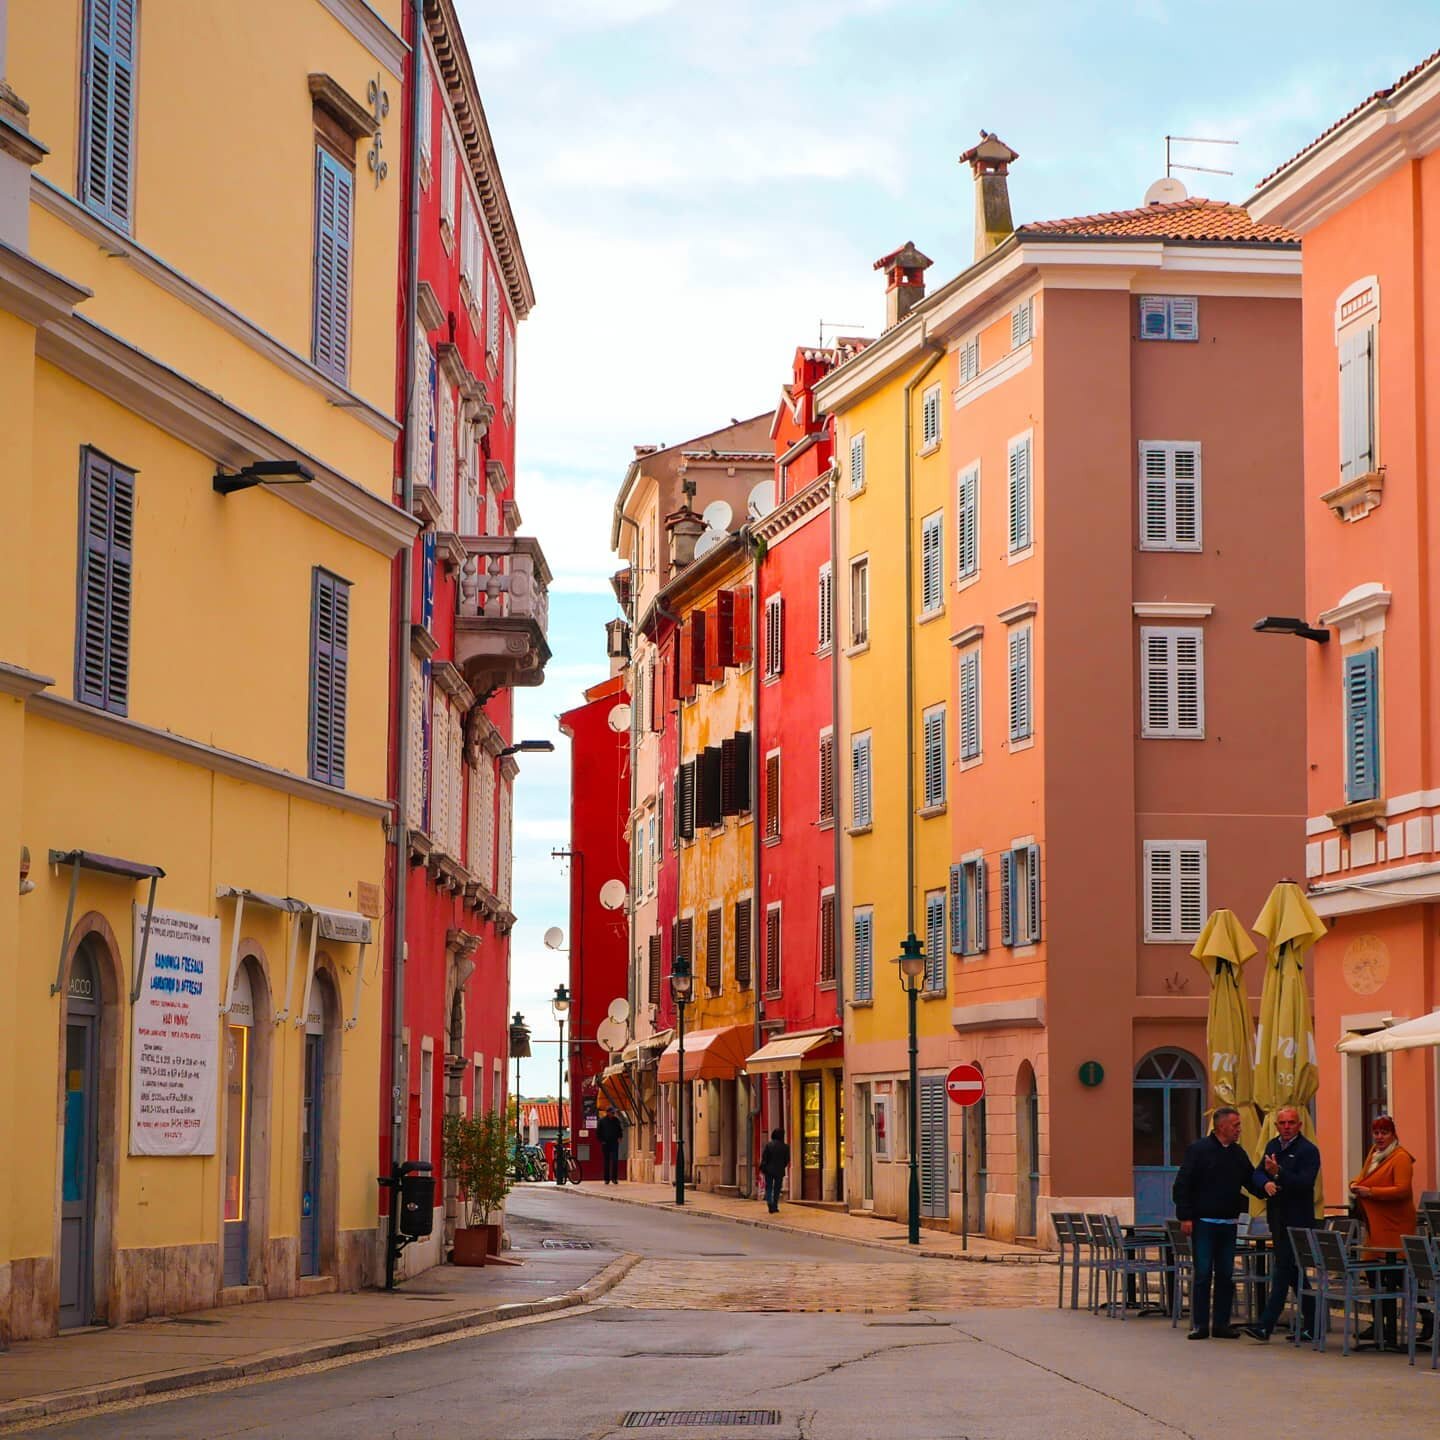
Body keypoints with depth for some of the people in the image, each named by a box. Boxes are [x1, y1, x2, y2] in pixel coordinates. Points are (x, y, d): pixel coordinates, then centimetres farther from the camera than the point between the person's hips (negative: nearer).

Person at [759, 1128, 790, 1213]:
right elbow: (787, 1160, 0)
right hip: (779, 1171, 1)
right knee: (777, 1189, 11)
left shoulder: (768, 1145, -8)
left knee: (768, 1188, 8)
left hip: (769, 1170, 0)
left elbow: (764, 1158, -8)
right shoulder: (785, 1147, -6)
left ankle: (770, 1204, -13)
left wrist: (762, 1168, 1)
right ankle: (775, 1207, 12)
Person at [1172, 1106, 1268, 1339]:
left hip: (1228, 1224, 5)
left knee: (1226, 1275, 6)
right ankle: (1200, 1325, 1)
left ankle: (1221, 1323, 12)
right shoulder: (1199, 1150, -6)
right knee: (1203, 1274, -4)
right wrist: (1185, 1217, -13)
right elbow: (1182, 1185, -8)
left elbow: (1252, 1182, 13)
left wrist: (1265, 1189, -8)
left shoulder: (1238, 1153, 11)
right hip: (1204, 1222, -5)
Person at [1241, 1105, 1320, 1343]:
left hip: (1296, 1219, -8)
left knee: (1283, 1268, -9)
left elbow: (1304, 1183, -18)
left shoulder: (1308, 1151, -8)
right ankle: (1312, 1323, 20)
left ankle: (1266, 1324, -12)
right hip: (1277, 1217, 8)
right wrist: (1266, 1183, -11)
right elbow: (1257, 1173, 11)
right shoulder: (1273, 1146, 14)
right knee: (1294, 1272, 12)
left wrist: (1278, 1172, -29)